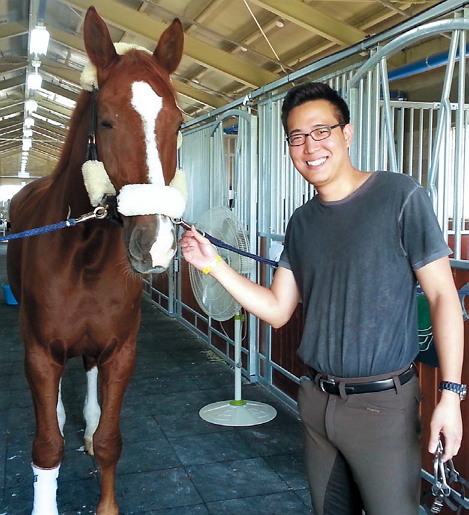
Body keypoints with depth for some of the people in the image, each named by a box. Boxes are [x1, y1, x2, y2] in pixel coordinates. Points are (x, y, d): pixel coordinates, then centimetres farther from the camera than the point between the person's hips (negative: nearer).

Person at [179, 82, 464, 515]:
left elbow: (443, 295, -10)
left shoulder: (399, 196, -10)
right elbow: (277, 310, 5)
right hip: (317, 399, 5)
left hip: (383, 403, -5)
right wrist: (213, 265, -3)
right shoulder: (302, 222, 6)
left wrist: (451, 393, -14)